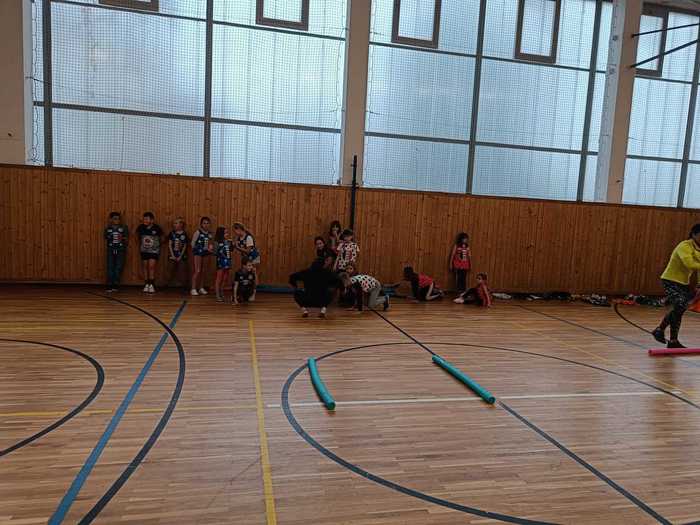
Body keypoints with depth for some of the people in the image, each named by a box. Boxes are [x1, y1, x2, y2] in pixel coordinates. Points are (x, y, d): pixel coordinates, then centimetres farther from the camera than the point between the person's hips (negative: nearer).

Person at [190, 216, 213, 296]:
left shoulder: (209, 234, 7)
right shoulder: (198, 232, -9)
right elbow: (192, 243, -7)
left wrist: (210, 247, -4)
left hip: (205, 254, 6)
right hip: (198, 253, -6)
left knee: (202, 271, 11)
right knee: (197, 271, -8)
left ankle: (201, 288, 19)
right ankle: (193, 289, -3)